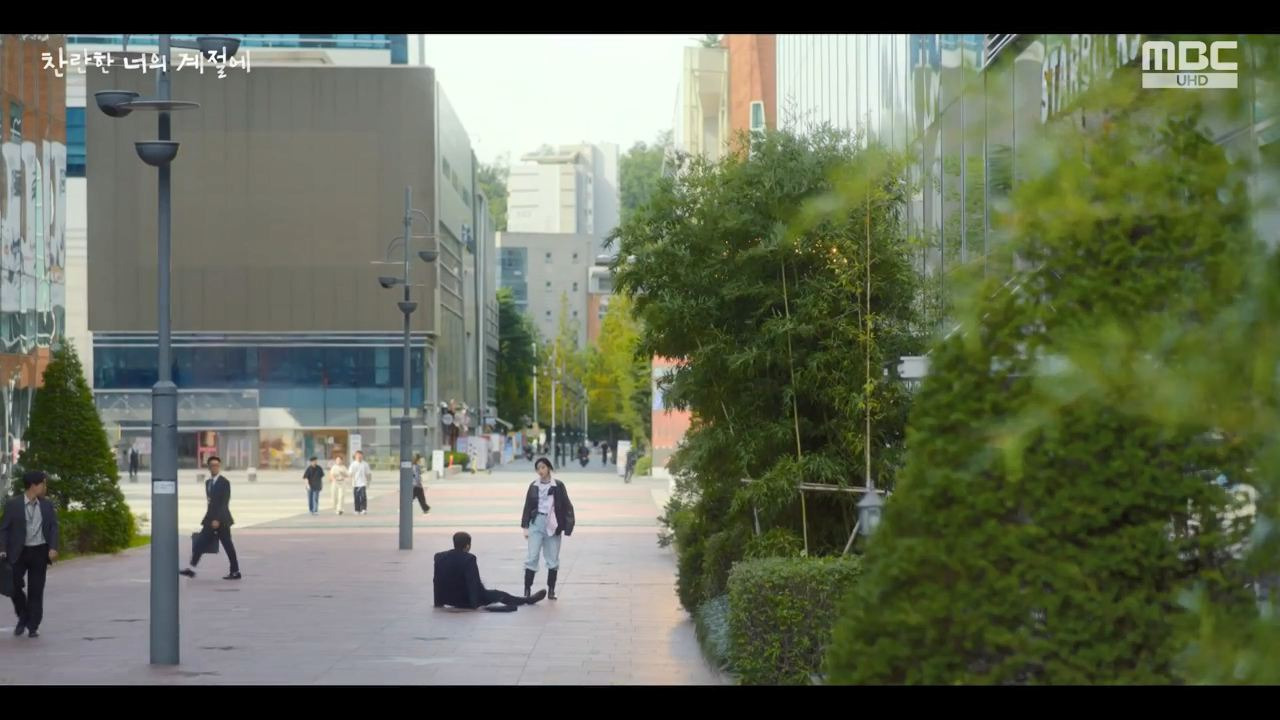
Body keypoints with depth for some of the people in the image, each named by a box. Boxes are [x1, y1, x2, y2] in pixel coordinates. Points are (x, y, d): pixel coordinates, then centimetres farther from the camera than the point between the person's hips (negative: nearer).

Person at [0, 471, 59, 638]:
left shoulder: (47, 505, 6)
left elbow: (53, 527, 4)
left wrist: (53, 548, -11)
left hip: (40, 551, 2)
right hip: (18, 552, -2)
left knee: (36, 590, 2)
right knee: (14, 585, -4)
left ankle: (33, 626, 9)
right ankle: (23, 618, 20)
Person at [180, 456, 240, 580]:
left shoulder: (224, 483, -9)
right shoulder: (208, 482, 15)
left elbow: (224, 503, -15)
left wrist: (217, 519, -22)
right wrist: (210, 518, 14)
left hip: (221, 520, -7)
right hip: (210, 519, 7)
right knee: (199, 543, 1)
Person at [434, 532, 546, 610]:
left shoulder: (439, 557, -3)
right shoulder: (468, 559, -22)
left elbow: (436, 581, 3)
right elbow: (473, 582, -23)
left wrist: (439, 602, 11)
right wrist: (474, 603, -17)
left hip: (448, 599, 6)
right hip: (466, 600, -6)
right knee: (498, 594, 17)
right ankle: (527, 599, 35)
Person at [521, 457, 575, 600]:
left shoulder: (558, 486, -1)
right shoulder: (534, 486, 5)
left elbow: (566, 507, 0)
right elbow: (528, 506, 9)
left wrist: (567, 527, -6)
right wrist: (525, 526, 5)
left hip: (552, 525, -1)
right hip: (536, 524, 1)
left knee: (553, 559, 6)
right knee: (532, 557, -5)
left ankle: (551, 590, 15)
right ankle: (527, 590, -4)